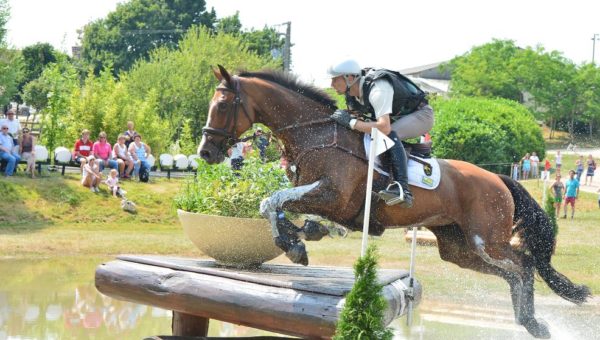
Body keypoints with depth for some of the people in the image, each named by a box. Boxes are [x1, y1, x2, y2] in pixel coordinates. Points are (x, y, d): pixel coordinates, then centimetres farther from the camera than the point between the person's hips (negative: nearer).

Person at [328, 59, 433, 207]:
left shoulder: (377, 89, -34)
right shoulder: (353, 93, -7)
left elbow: (384, 128, -44)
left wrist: (351, 122, -39)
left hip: (421, 114, -9)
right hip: (398, 118, 10)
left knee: (390, 134, -36)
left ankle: (402, 188, -46)